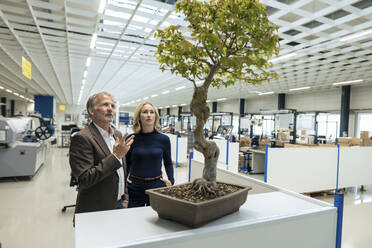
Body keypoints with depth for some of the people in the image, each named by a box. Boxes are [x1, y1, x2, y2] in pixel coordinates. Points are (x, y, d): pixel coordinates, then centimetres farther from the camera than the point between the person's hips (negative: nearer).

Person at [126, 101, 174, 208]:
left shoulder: (164, 139, -2)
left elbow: (168, 163, 11)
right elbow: (127, 162, 12)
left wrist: (171, 180, -1)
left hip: (157, 186, 0)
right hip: (134, 187, 0)